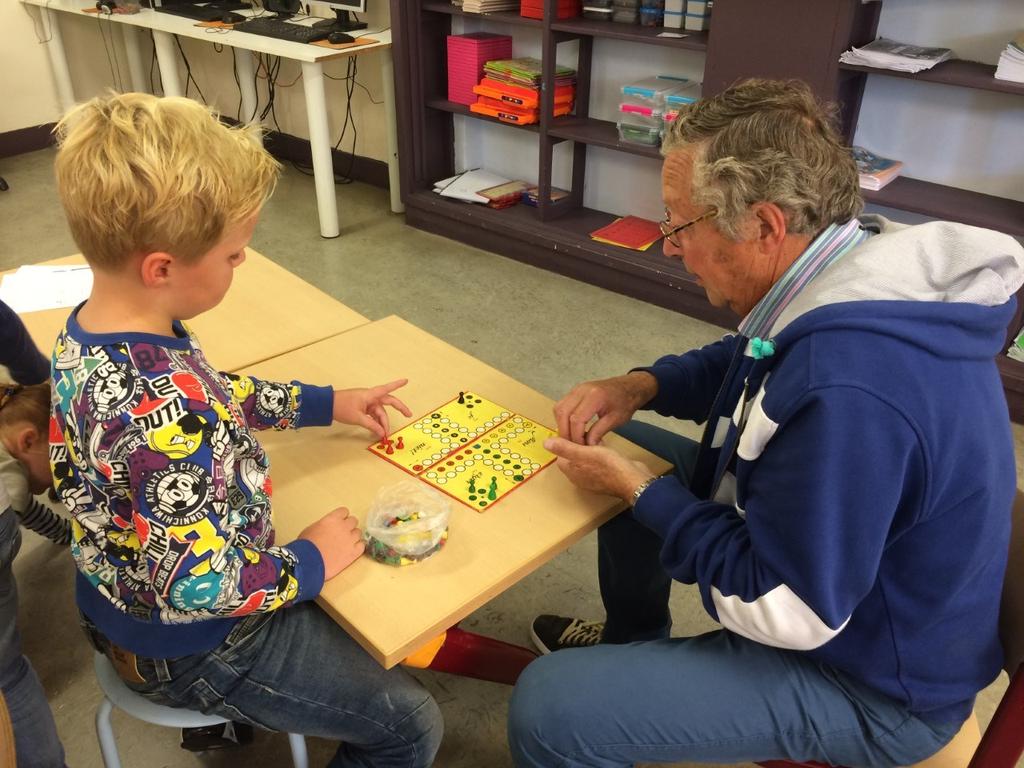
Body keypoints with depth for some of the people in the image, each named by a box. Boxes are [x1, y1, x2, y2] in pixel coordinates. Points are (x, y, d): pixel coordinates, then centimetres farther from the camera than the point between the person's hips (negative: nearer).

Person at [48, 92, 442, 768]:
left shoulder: (90, 331, -8)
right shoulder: (164, 415, -39)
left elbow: (213, 397, 8)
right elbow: (198, 587, -35)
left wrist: (325, 403, 10)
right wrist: (309, 562, -19)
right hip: (191, 647, -9)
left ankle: (234, 714, 44)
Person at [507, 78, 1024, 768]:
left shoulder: (848, 391, -38)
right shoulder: (858, 262, -8)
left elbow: (781, 612, -28)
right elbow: (750, 364, 11)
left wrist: (639, 491, -19)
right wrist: (642, 386, -6)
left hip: (865, 679, -8)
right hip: (823, 559, 9)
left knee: (545, 708, -18)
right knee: (627, 451, 16)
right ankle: (631, 639, 37)